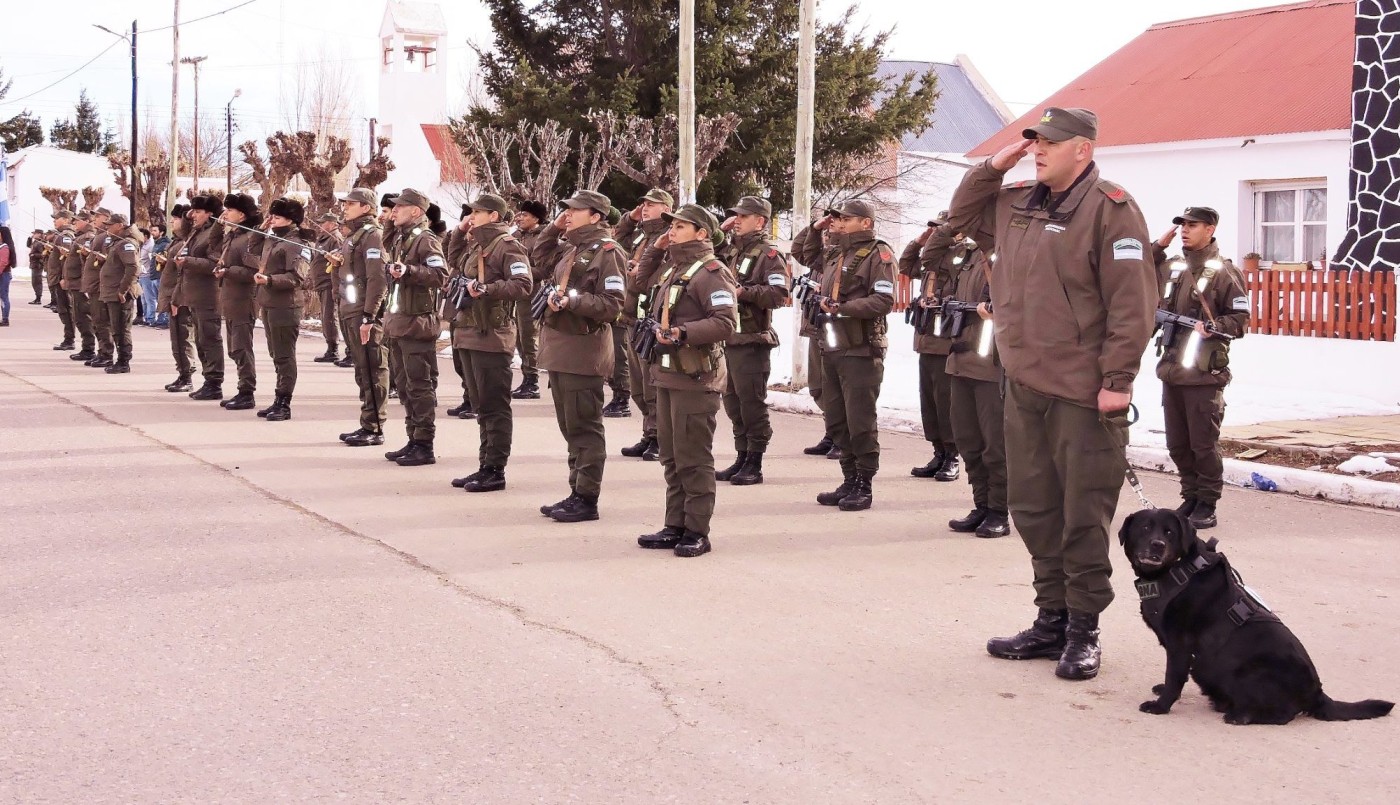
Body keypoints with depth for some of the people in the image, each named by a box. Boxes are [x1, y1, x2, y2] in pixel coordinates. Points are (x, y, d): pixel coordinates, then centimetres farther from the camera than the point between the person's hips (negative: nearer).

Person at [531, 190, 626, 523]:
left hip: (583, 350, -9)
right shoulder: (569, 247, 15)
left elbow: (612, 305, -16)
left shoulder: (606, 252, -10)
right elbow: (540, 254, 35)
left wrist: (574, 300, -25)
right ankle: (576, 492, 21)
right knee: (569, 426, 13)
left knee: (584, 427, -4)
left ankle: (587, 499, 2)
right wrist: (554, 228, 18)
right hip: (558, 348, 9)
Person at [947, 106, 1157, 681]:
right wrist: (993, 168, 13)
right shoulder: (1016, 204, 13)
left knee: (1084, 515, 0)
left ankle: (1082, 631, 10)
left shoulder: (1110, 209, -10)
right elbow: (962, 217, 30)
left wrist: (1118, 379, -18)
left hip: (1084, 394, -8)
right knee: (1034, 508, 13)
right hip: (1024, 386, 8)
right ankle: (1052, 621, 24)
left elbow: (1131, 302, -15)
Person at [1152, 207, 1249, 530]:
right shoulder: (1170, 267, 11)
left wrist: (1212, 327, -23)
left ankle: (1207, 504, 9)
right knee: (1177, 444, 12)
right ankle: (1190, 497, 24)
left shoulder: (1224, 272, -5)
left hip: (1205, 374, -6)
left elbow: (1241, 320, -6)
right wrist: (1158, 247, 8)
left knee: (1204, 444, -1)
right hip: (1171, 370, 6)